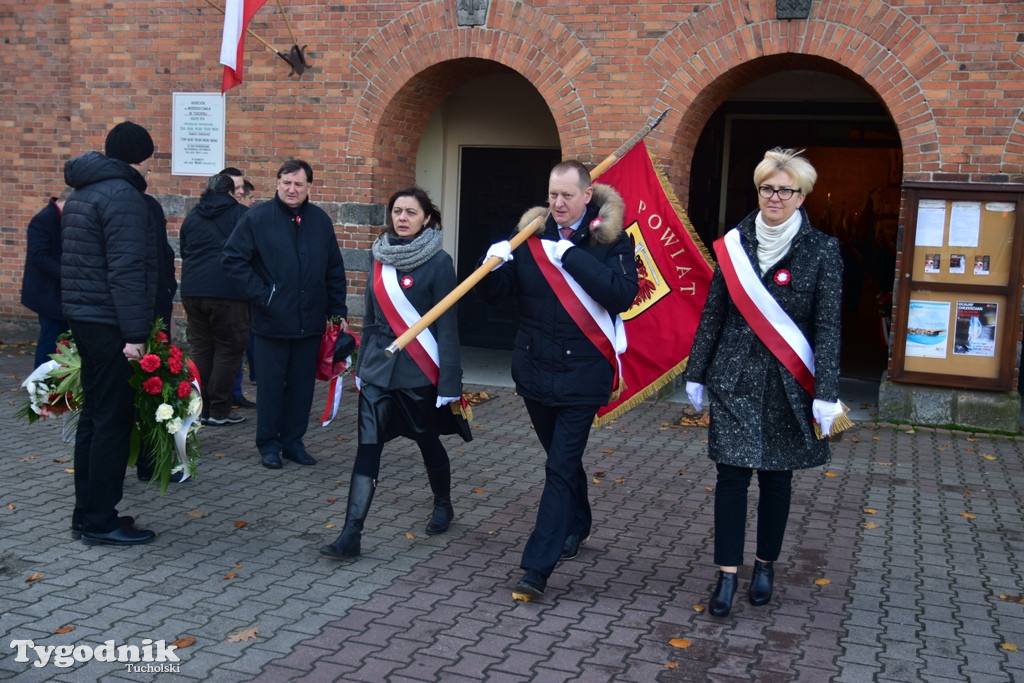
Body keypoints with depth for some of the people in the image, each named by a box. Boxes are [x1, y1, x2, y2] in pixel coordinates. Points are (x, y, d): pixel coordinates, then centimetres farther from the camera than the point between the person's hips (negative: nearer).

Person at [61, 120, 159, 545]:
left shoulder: (82, 193, 17)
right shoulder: (124, 196, -14)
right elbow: (126, 271, -21)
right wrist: (134, 334, -22)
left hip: (83, 317, 10)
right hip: (109, 323, -10)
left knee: (94, 415, 15)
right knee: (113, 420, -3)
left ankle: (85, 514, 23)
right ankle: (101, 523, 3)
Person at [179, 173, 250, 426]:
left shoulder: (192, 216, 14)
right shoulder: (240, 214, -1)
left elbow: (183, 252, 22)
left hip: (192, 291, 5)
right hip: (228, 292, -5)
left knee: (200, 348, 11)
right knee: (227, 350, 2)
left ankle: (200, 407, 13)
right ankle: (219, 411, 2)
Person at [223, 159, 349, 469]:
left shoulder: (321, 220, 7)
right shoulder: (257, 217, -5)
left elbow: (335, 270, 11)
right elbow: (233, 259, -5)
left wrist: (338, 311, 7)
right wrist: (259, 293, -11)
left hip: (311, 323, 3)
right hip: (272, 321, -3)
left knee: (302, 385, 10)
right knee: (271, 384, 5)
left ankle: (293, 441, 23)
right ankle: (269, 444, 18)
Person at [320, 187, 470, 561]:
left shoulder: (438, 262, -8)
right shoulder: (380, 257, 7)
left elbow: (446, 324, -11)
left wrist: (449, 381, -14)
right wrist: (361, 365, 18)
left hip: (419, 371, -4)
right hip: (378, 368, 4)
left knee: (428, 442, 13)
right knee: (367, 448, -3)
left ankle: (443, 505, 39)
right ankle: (350, 534, -3)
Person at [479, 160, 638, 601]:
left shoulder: (610, 239, -7)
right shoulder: (531, 234, 2)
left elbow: (623, 295, -24)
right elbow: (494, 296, 1)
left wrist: (571, 255, -25)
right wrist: (494, 265, -21)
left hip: (582, 372, -4)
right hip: (533, 370, 4)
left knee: (561, 467, -6)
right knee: (561, 459, 21)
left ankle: (537, 568, -2)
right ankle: (576, 528, 44)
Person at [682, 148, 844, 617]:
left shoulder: (821, 251, -5)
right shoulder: (734, 244, 2)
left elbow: (827, 326, -6)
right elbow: (713, 313, 7)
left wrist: (825, 394, -12)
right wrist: (695, 374, 7)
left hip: (787, 384, -1)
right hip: (735, 379, 1)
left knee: (776, 475, 10)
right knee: (732, 473, 0)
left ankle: (765, 565, 28)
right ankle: (727, 573, 7)